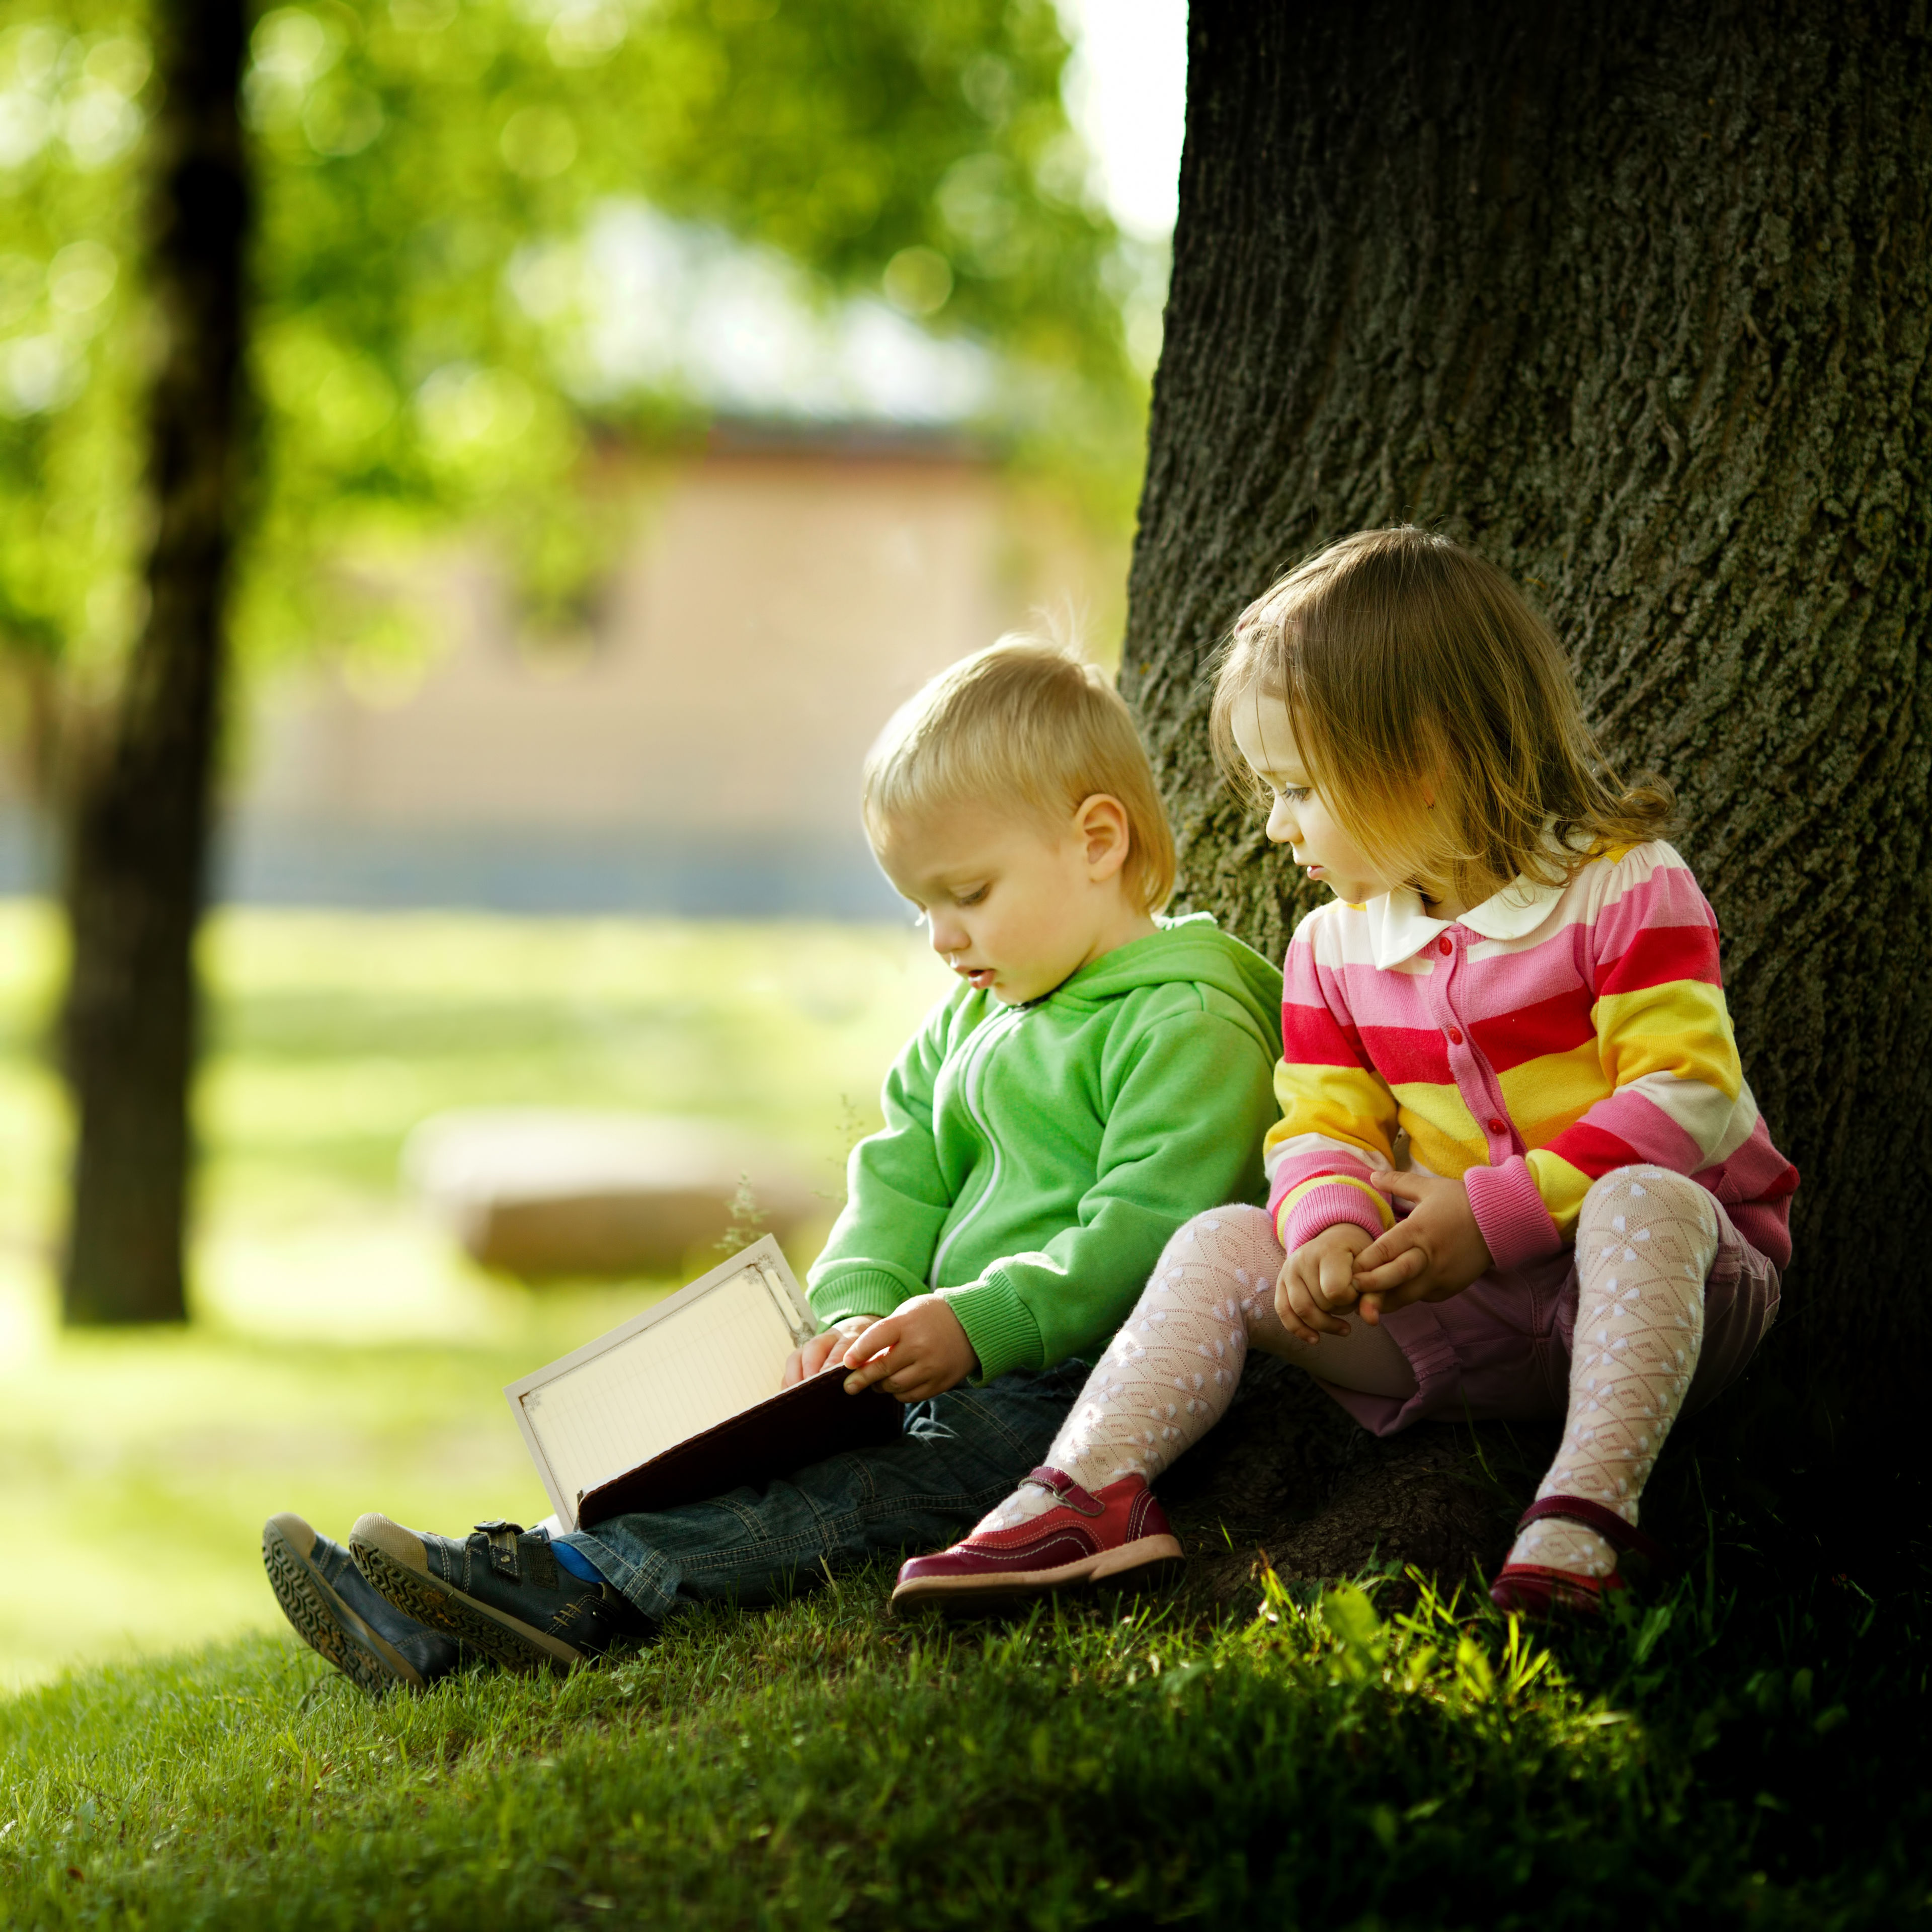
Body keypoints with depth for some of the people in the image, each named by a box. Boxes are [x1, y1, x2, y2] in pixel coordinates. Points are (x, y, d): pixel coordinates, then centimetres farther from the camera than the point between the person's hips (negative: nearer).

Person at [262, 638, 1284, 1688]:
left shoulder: (1190, 1030, -8)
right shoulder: (965, 1027, 21)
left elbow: (1140, 1240, -18)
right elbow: (898, 1185, 13)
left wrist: (976, 1324, -26)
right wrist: (861, 1311, -7)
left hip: (1073, 1388, -8)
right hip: (957, 1371, 8)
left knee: (852, 1476, -29)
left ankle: (576, 1588, -43)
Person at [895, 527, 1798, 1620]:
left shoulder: (1626, 888, -9)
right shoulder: (1336, 949, 10)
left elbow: (1689, 1099, -17)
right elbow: (1322, 1129, 6)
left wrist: (1496, 1213, -23)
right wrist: (1331, 1228, -19)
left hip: (1665, 1280, -5)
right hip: (1460, 1298, 5)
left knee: (1642, 1201, -38)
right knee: (1223, 1246, -8)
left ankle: (1588, 1511, -45)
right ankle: (1086, 1492, -23)